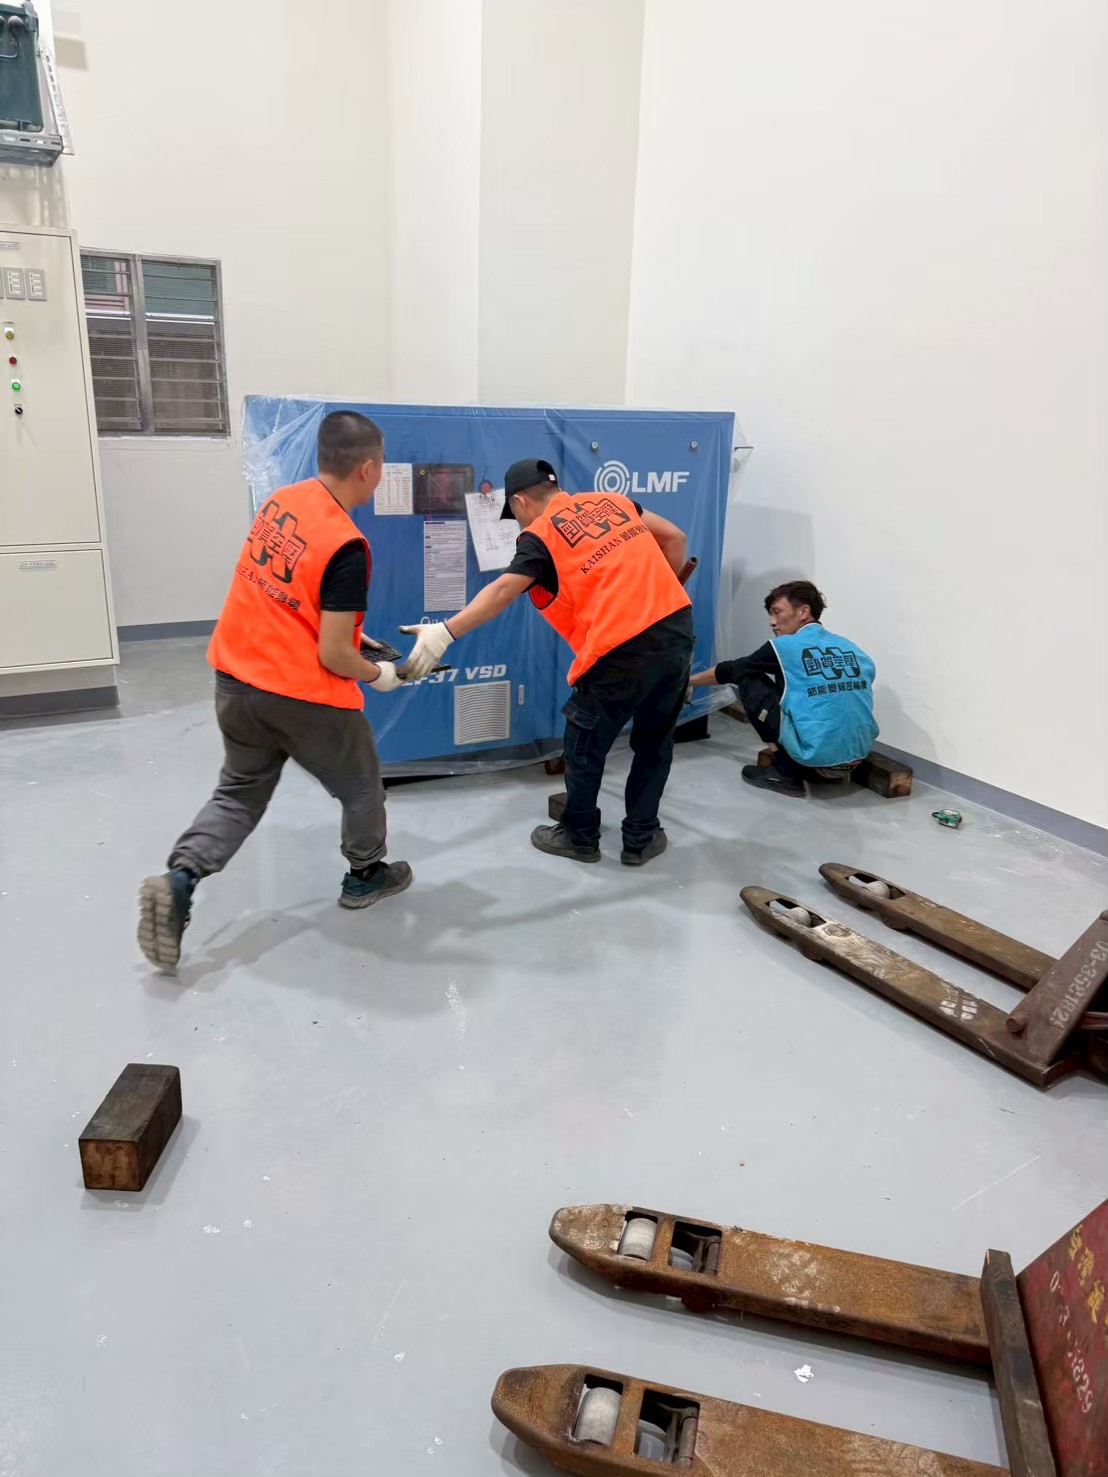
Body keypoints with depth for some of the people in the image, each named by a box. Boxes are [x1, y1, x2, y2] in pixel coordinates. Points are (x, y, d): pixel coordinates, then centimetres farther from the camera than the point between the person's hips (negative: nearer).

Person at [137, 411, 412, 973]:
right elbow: (333, 656, -19)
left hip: (236, 677, 7)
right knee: (361, 786, 19)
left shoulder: (280, 501, 0)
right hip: (304, 695, -7)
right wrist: (378, 675, 1)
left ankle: (178, 880, 4)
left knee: (239, 792, 21)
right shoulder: (347, 546, -21)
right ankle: (365, 876, 37)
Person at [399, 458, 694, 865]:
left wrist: (445, 632, -22)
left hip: (625, 648, -6)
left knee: (585, 745, 14)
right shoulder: (611, 500, 17)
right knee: (654, 741, 20)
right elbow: (674, 538, 19)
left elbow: (503, 590, -17)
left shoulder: (540, 535, -1)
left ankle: (579, 837, 31)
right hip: (678, 627, 7)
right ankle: (641, 838, 31)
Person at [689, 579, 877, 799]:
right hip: (859, 755, 7)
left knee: (748, 681, 8)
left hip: (818, 755, -6)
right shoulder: (852, 648, 13)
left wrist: (689, 681, 29)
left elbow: (732, 670, 13)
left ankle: (786, 774, 7)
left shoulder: (784, 646, -1)